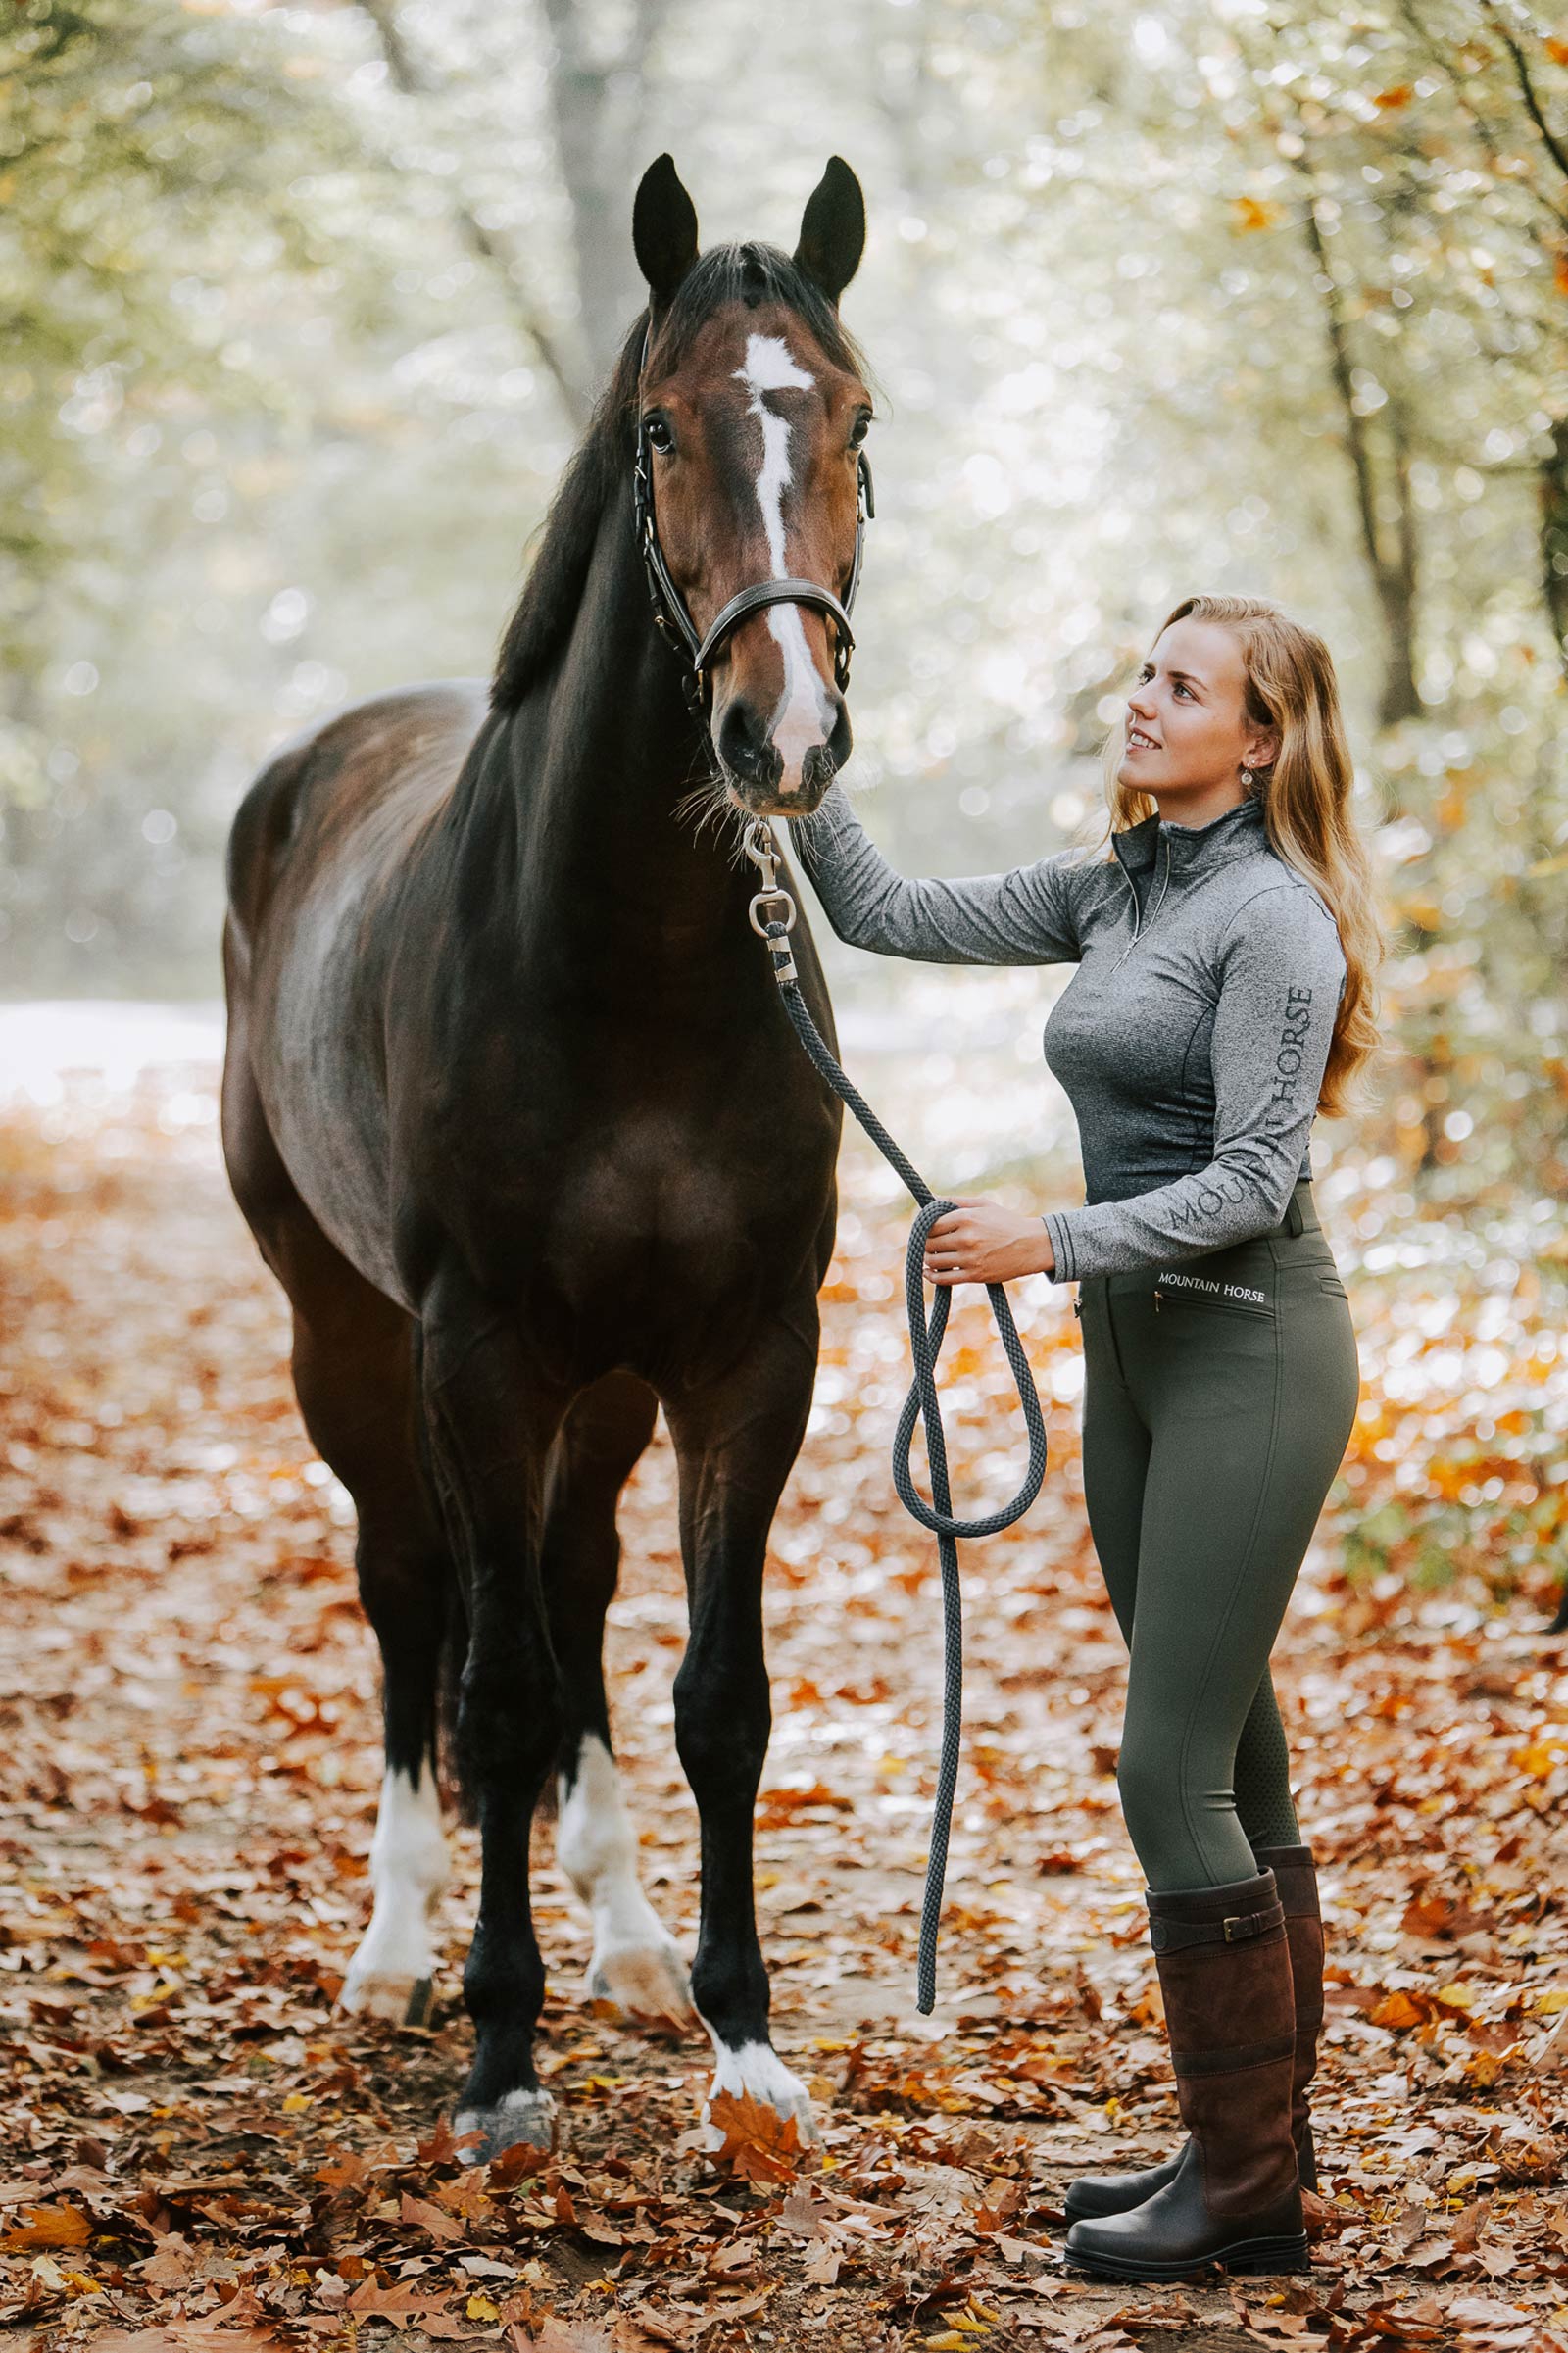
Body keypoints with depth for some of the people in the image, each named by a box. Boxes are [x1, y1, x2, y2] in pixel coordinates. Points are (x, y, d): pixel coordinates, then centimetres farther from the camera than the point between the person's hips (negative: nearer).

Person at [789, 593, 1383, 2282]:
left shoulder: (1272, 917, -13)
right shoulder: (1112, 888, 11)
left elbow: (1254, 1182, -18)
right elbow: (892, 917, 14)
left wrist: (1048, 1244, -24)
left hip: (1252, 1352, -8)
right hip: (1137, 1350, 9)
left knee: (1175, 1769, -9)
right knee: (1225, 1764, 12)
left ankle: (1249, 2192, 0)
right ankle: (1251, 2143, 20)